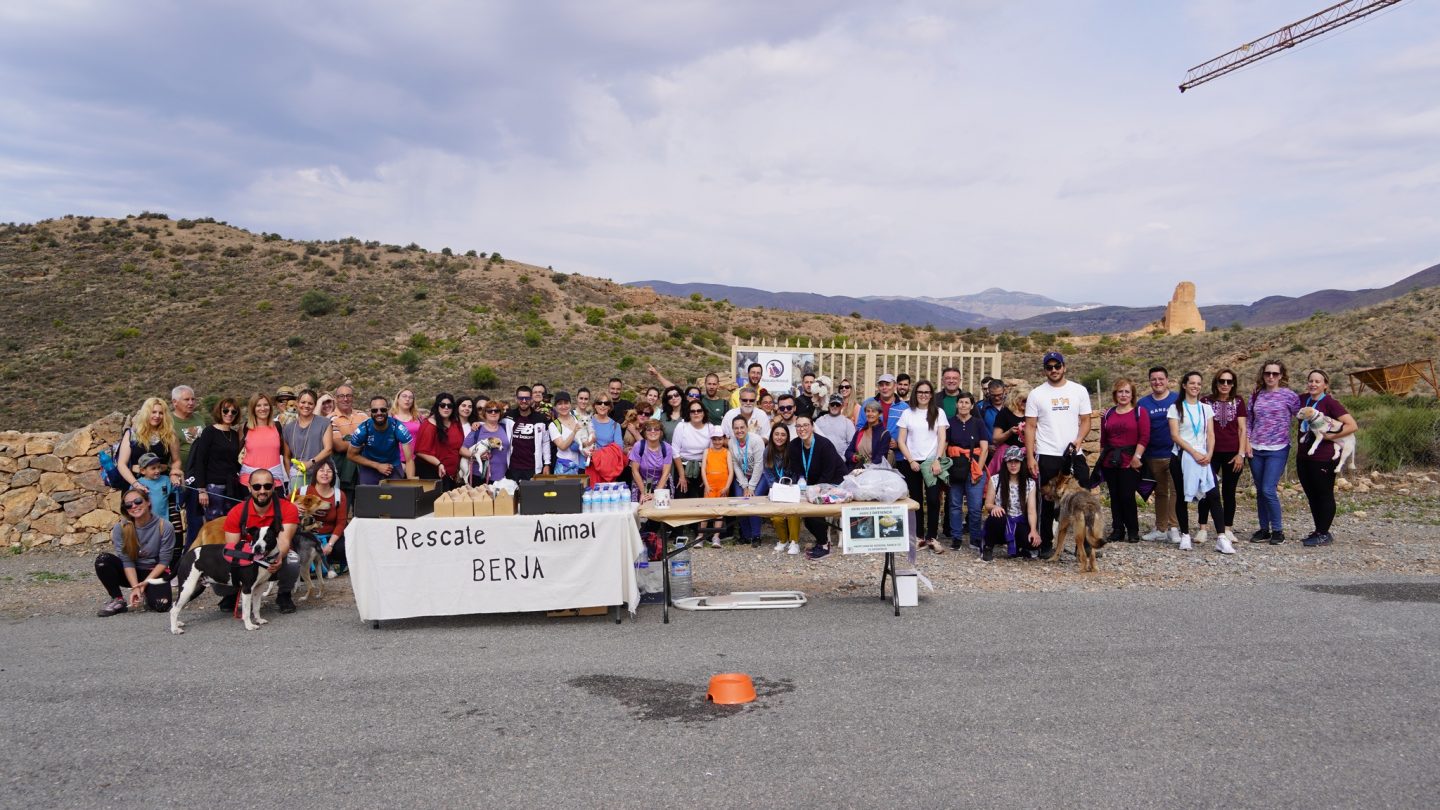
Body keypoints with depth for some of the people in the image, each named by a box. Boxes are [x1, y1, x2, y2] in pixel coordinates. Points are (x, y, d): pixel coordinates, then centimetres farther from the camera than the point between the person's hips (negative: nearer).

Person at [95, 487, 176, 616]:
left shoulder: (165, 527, -19)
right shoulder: (121, 528, -14)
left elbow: (164, 561, -13)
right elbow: (127, 561, -14)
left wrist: (146, 582, -20)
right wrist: (135, 587, -25)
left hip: (155, 573, -2)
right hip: (131, 573, 2)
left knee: (161, 605, -29)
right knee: (103, 560, -27)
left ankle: (148, 593, 10)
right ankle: (118, 600, -9)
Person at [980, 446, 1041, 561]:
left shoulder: (1030, 483, 0)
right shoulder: (995, 480, -3)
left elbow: (1031, 510, -7)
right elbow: (988, 504, -1)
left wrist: (1033, 530, -24)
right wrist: (994, 507, -26)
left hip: (1019, 524, 2)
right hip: (1000, 523, -2)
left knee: (1035, 541, -29)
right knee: (996, 517, -38)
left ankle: (1015, 548, 9)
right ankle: (988, 547, -8)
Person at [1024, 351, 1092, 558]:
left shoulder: (1079, 391, 6)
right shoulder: (1036, 394, 3)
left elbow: (1085, 421, 6)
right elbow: (1030, 427, 1)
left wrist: (1078, 440, -14)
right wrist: (1030, 457, -6)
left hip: (1075, 455, 1)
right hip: (1047, 456, -1)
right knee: (1047, 503, 6)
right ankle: (1045, 545, 15)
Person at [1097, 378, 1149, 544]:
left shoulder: (1139, 412, 0)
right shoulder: (1108, 414, 12)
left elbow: (1144, 437, -7)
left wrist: (1137, 457, -14)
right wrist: (1102, 459, 12)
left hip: (1130, 462, -4)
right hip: (1110, 462, 4)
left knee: (1127, 496, -5)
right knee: (1115, 497, 7)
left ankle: (1133, 531, 8)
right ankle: (1117, 530, 15)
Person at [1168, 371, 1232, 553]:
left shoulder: (1206, 408, 13)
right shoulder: (1176, 408, 2)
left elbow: (1210, 434, 7)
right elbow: (1175, 436, -6)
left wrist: (1208, 454, -9)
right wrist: (1194, 453, -14)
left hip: (1203, 457, 2)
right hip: (1183, 457, -2)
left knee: (1213, 496, -9)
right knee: (1182, 497, 2)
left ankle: (1221, 538, -12)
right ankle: (1185, 535, 12)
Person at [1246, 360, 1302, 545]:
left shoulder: (1289, 395, -2)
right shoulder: (1256, 395, 9)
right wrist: (1247, 442, 4)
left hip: (1278, 450, -4)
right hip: (1256, 450, 4)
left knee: (1268, 490, -11)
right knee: (1260, 491, 8)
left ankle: (1278, 531, 3)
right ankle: (1264, 529, 18)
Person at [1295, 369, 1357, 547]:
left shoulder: (1330, 403, -10)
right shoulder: (1303, 399, 8)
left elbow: (1352, 425, -17)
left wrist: (1330, 436, -16)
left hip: (1323, 458, -7)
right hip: (1303, 457, 7)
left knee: (1324, 495, 2)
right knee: (1312, 495, 13)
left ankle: (1324, 534, 9)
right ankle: (1318, 531, 23)